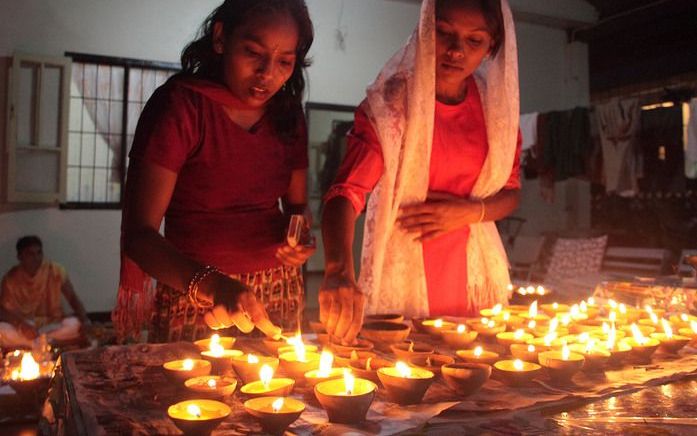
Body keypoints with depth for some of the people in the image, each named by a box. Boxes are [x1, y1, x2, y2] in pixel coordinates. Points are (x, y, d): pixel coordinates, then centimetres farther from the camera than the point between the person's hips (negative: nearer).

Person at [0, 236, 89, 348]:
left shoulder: (55, 271, -9)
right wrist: (22, 324, -28)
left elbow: (73, 298, -8)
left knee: (76, 324, -30)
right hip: (23, 327, 0)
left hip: (53, 326, 0)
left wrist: (85, 322, -25)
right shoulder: (11, 278, -7)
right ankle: (49, 342, -24)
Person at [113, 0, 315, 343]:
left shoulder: (287, 113, 3)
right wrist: (210, 284, -36)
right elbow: (138, 233, -19)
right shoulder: (180, 105, -13)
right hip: (194, 299, -4)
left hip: (279, 295, 5)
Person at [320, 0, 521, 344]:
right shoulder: (391, 101, -13)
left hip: (473, 270, 4)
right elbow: (346, 192, -24)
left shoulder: (497, 106, 0)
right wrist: (339, 270, -42)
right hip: (404, 272, -4)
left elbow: (510, 192, 9)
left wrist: (472, 211, -13)